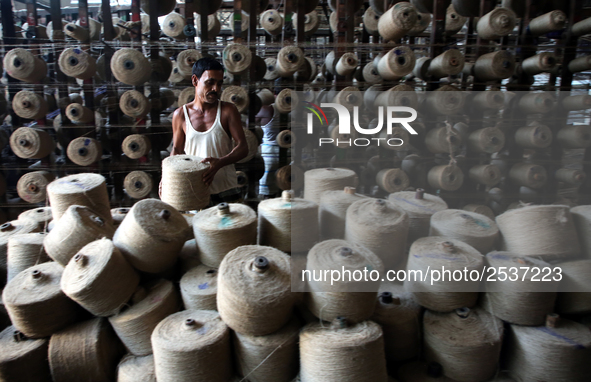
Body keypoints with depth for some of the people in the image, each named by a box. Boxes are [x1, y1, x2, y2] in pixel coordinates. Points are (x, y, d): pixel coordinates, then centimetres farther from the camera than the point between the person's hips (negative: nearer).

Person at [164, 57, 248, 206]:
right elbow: (177, 149, 12)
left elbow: (243, 147, -8)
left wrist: (220, 162, -26)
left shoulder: (228, 110, -3)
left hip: (226, 190, 0)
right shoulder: (180, 115, 2)